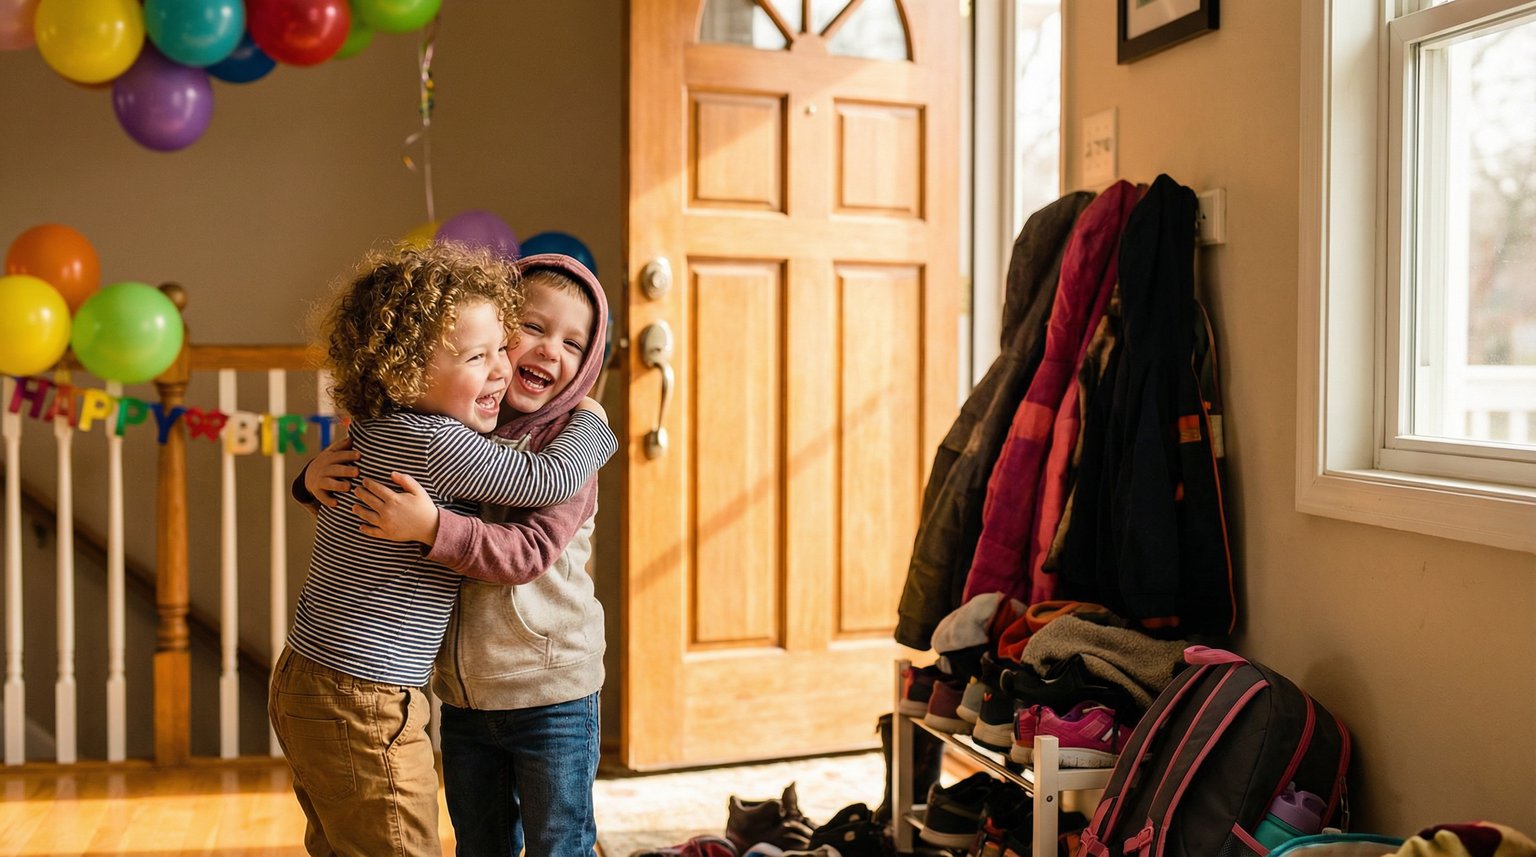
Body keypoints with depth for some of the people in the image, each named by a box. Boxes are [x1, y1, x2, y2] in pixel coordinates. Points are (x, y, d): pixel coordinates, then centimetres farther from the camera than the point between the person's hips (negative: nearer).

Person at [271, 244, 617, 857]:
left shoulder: (373, 429, 7)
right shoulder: (436, 445, -21)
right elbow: (551, 478, -18)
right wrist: (590, 420, 0)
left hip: (305, 684, 10)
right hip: (362, 705, -9)